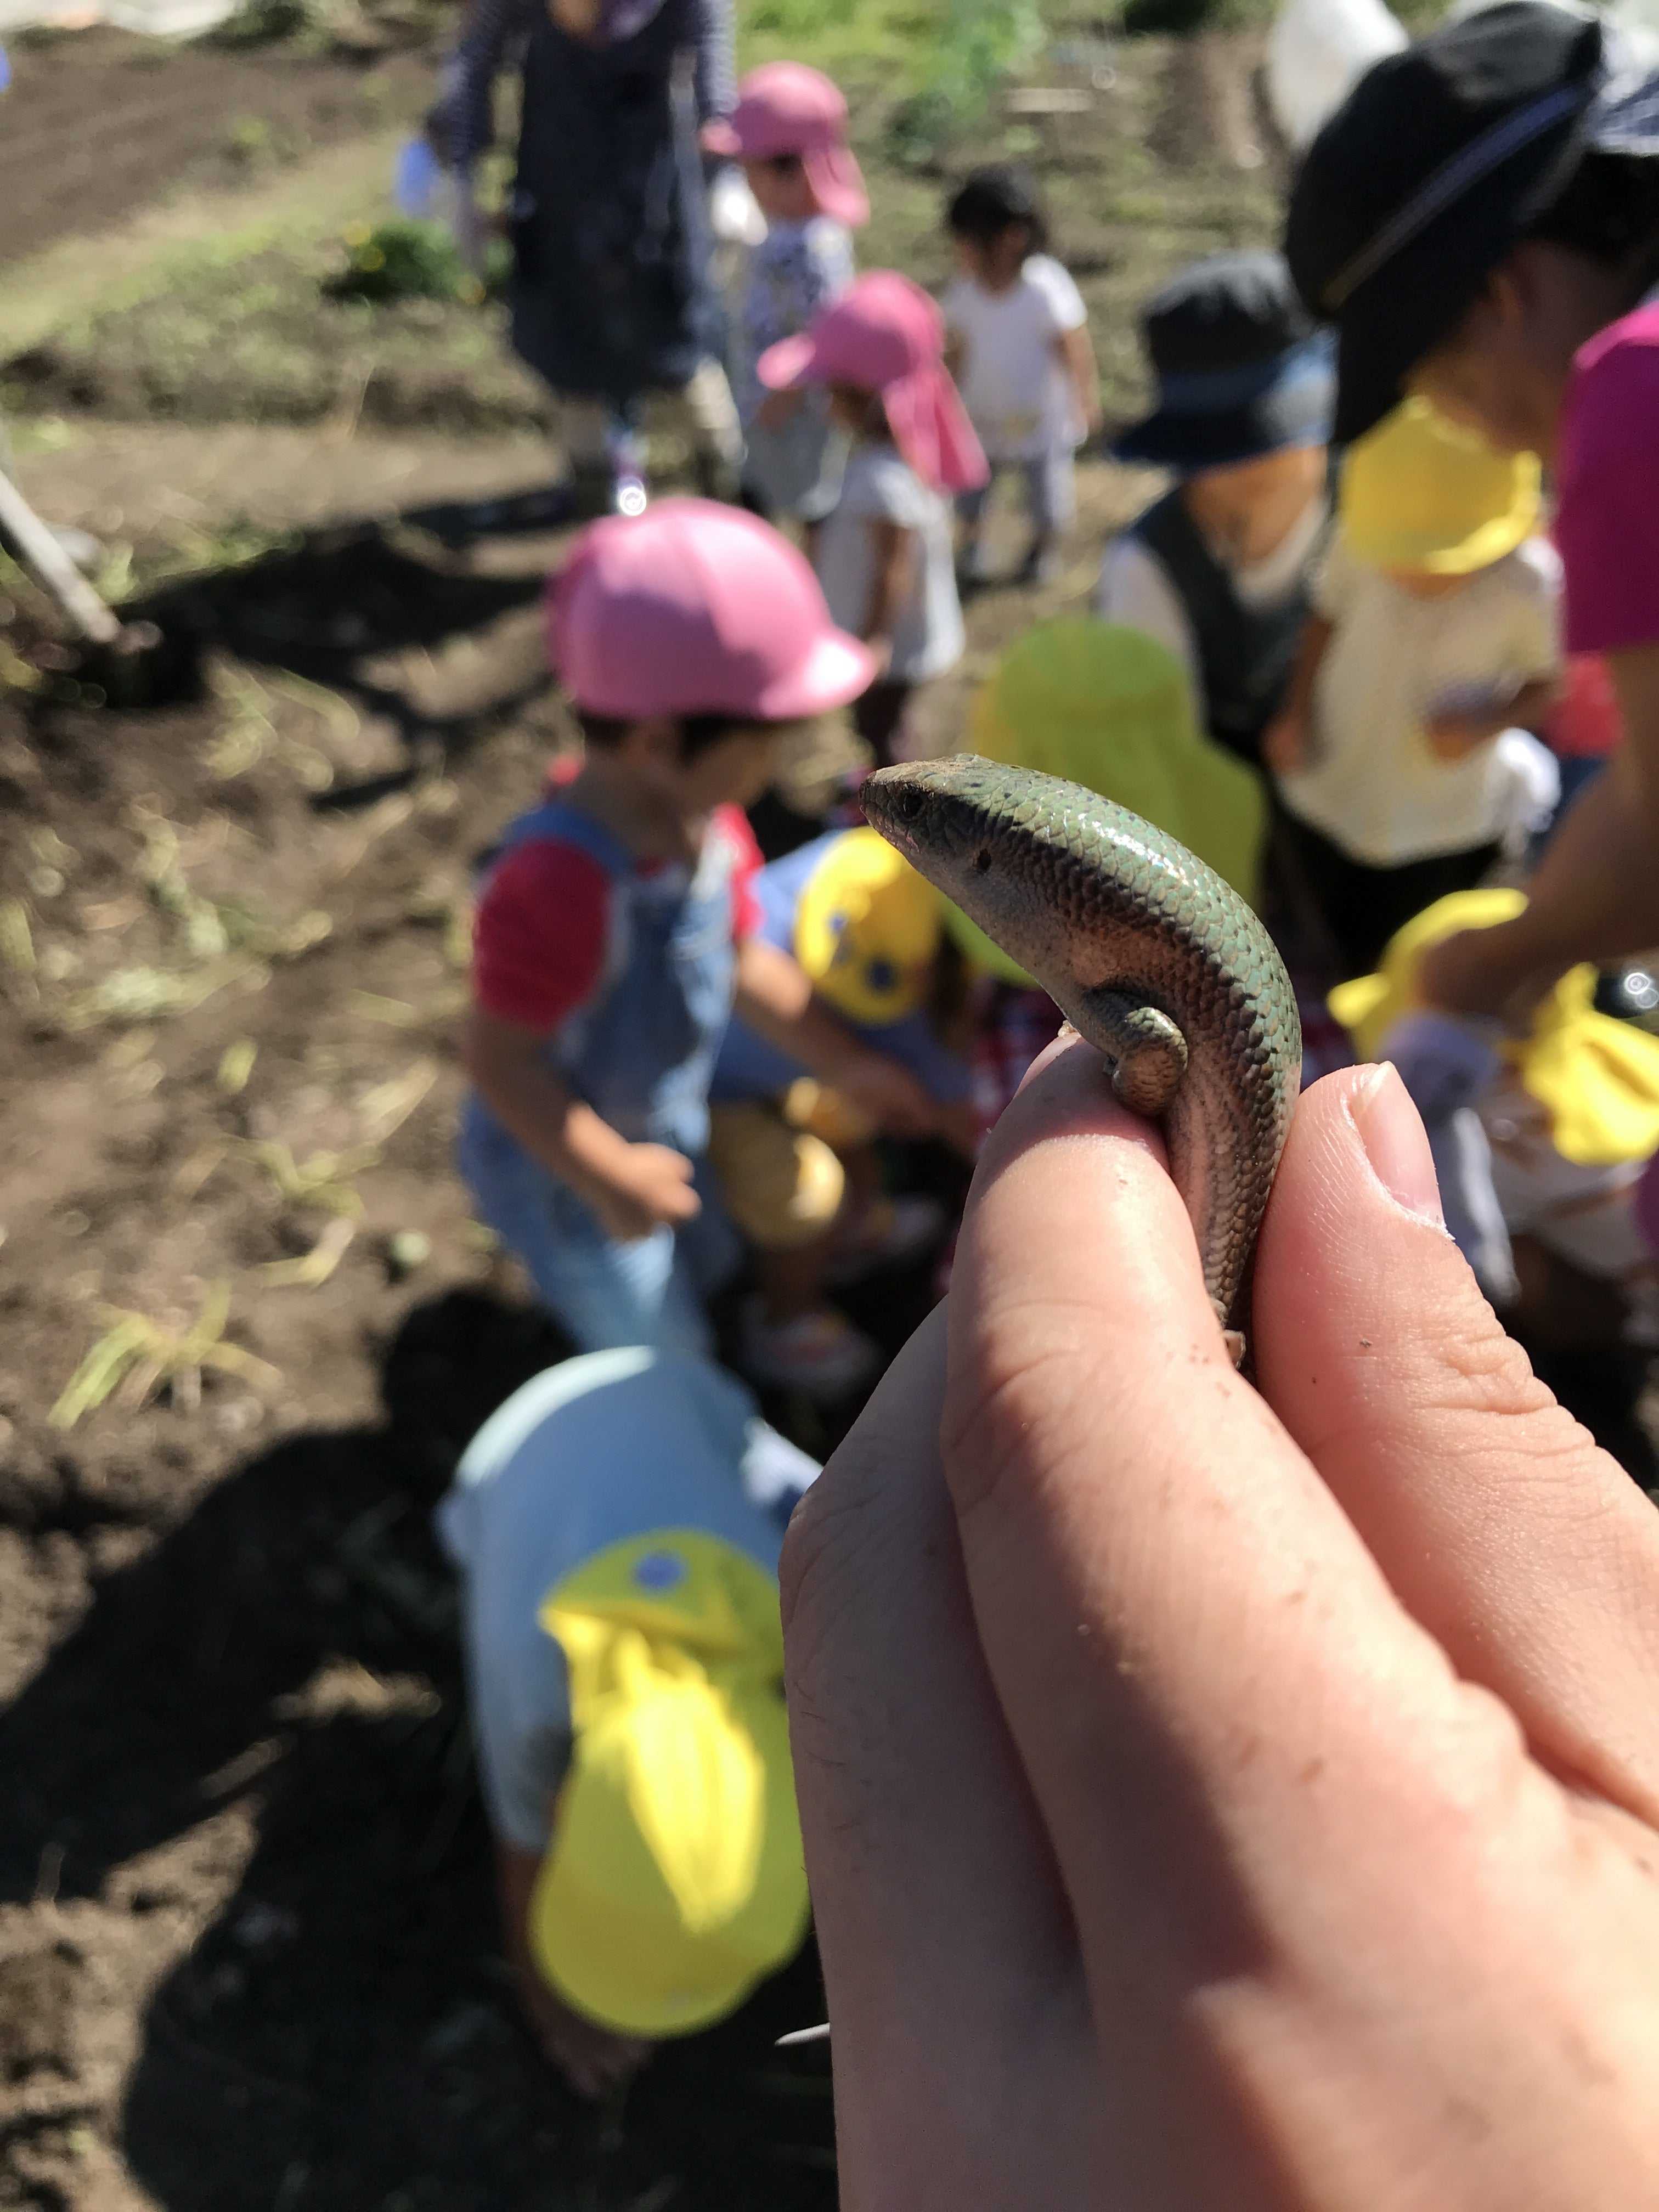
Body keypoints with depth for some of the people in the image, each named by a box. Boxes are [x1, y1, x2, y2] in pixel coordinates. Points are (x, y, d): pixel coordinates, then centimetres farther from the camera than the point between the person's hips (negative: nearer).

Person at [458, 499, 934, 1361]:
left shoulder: (703, 819, -12)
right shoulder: (558, 882, -40)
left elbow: (747, 962, 2)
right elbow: (497, 1058, -33)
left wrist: (847, 1066, 6)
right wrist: (609, 1179, -28)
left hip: (665, 1124, 8)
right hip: (562, 1165, -8)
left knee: (706, 1265, 32)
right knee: (662, 1361, 11)